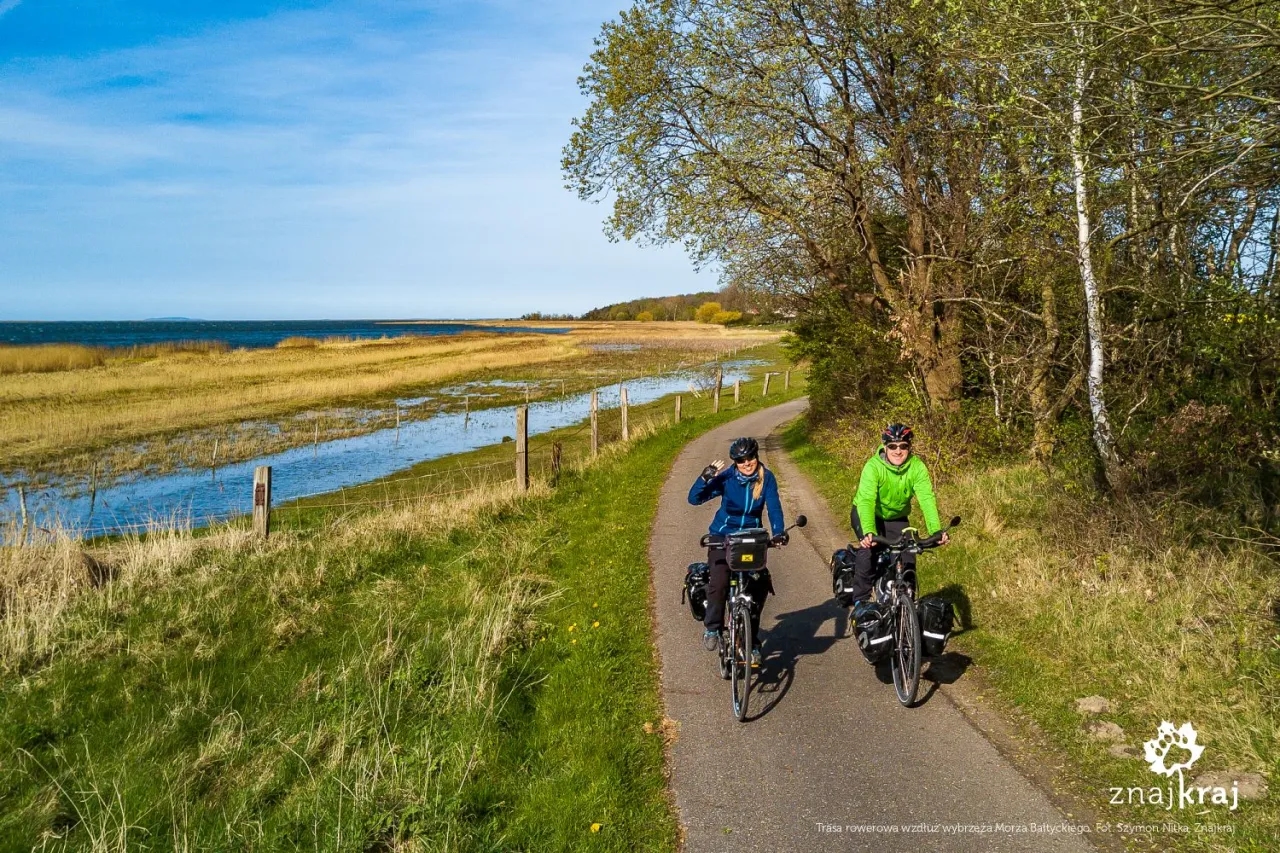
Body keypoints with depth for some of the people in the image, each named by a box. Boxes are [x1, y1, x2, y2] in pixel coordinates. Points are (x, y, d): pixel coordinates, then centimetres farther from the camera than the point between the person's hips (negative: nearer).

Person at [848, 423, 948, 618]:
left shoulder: (917, 467, -22)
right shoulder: (873, 466, -31)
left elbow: (927, 498, -31)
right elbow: (866, 500, -41)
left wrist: (936, 530, -47)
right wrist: (868, 532, -57)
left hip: (896, 518, 3)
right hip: (866, 514, -3)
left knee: (908, 557, -10)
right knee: (869, 547, -29)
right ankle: (860, 599, -16)